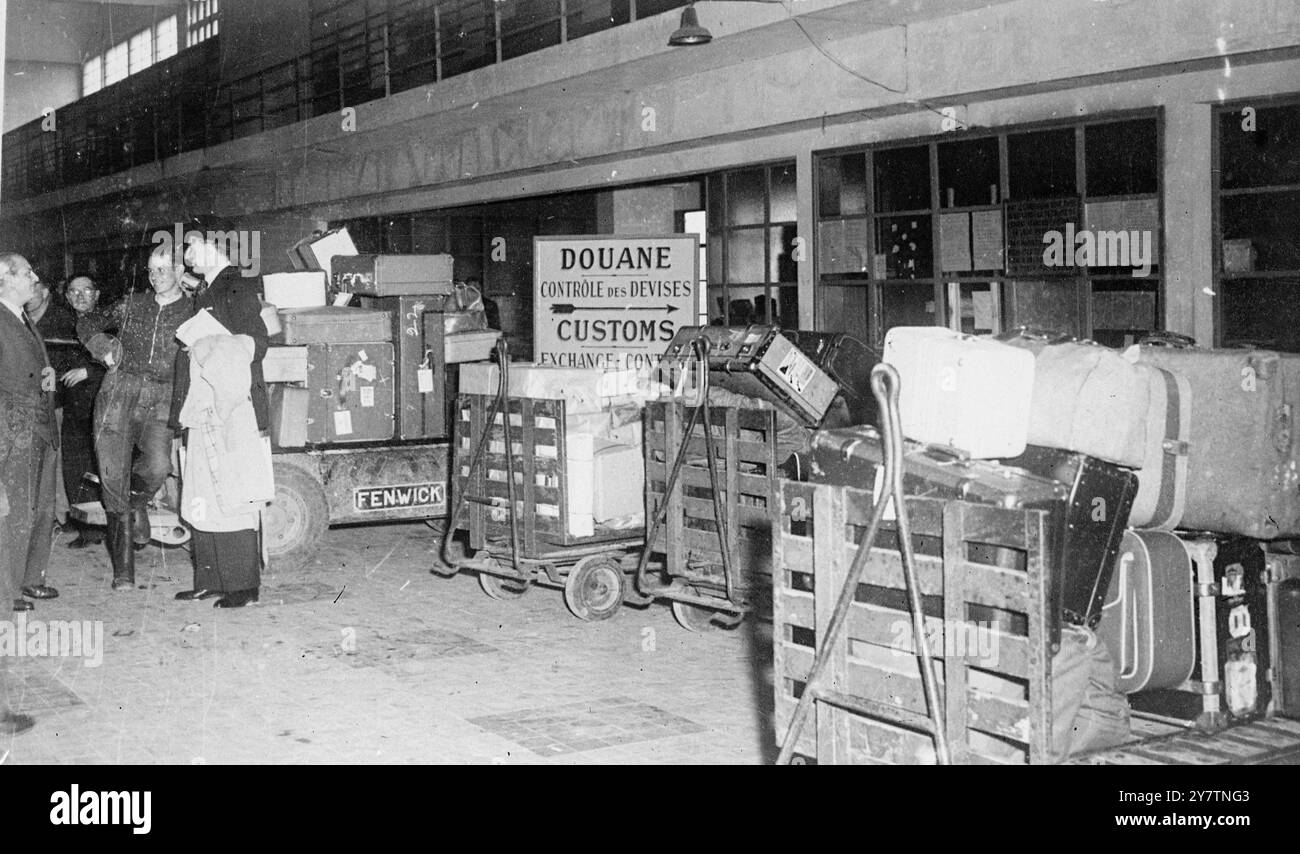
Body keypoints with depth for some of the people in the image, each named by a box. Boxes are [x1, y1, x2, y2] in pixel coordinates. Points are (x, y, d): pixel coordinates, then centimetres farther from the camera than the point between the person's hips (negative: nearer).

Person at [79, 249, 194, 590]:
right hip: (119, 392, 2)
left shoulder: (192, 313, 7)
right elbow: (87, 324, 24)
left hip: (161, 400, -2)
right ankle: (123, 570, 3)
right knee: (113, 478, -6)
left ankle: (138, 501, 13)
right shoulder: (133, 304, 14)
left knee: (158, 466, -27)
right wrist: (103, 347, 6)